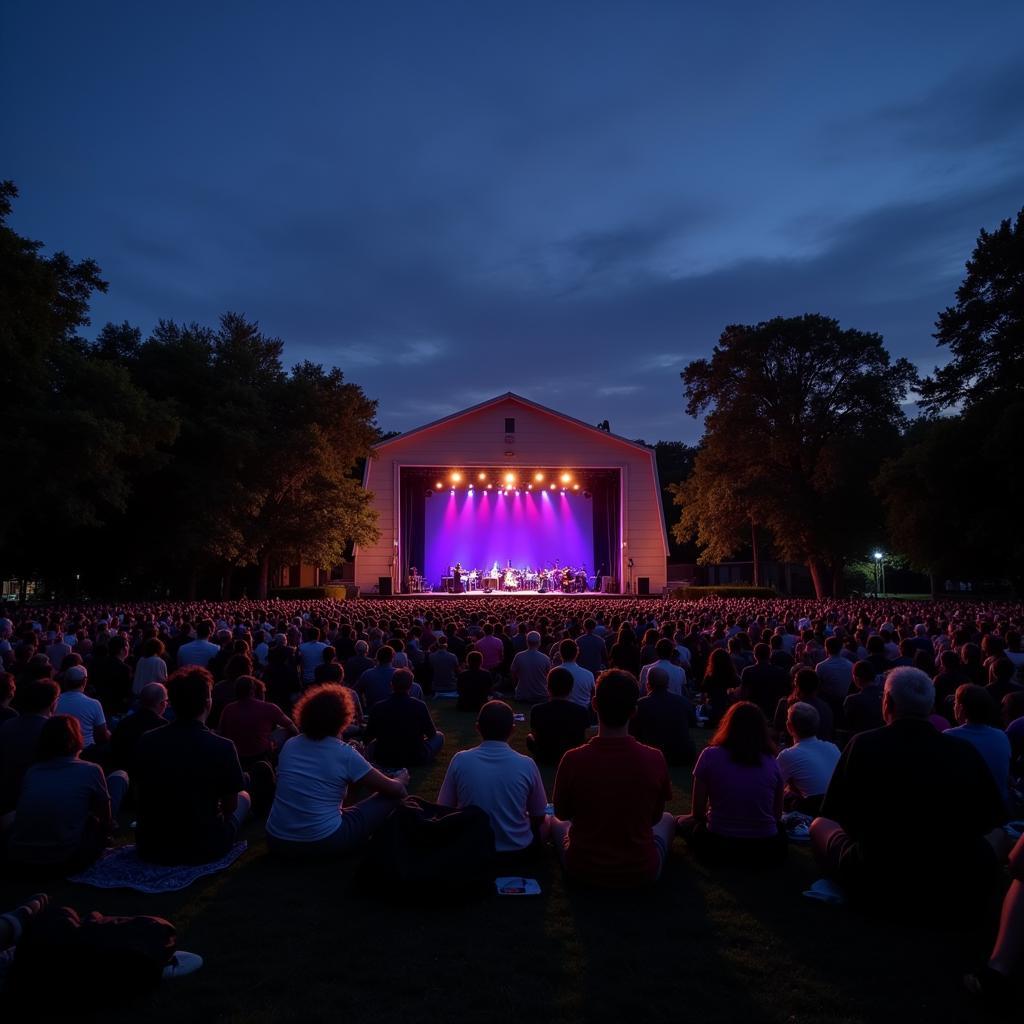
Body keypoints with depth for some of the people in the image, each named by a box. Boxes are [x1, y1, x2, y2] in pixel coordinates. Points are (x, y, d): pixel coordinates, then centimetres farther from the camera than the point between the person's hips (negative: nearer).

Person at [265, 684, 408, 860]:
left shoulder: (289, 745, 4)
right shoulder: (345, 753, -11)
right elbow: (394, 789, -1)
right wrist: (401, 779, 24)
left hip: (277, 842, 6)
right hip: (323, 844, -6)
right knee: (393, 796, 7)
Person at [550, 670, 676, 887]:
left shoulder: (572, 759, -22)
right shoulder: (655, 759, -20)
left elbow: (562, 813, -3)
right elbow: (655, 817, -1)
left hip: (582, 871, 0)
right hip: (642, 873, 1)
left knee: (554, 822, 30)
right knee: (668, 820, 30)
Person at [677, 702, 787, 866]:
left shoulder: (710, 755, -6)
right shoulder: (772, 762, -1)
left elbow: (697, 812, 0)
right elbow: (777, 815, 6)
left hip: (719, 847, -2)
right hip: (766, 851, 2)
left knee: (683, 821, 27)